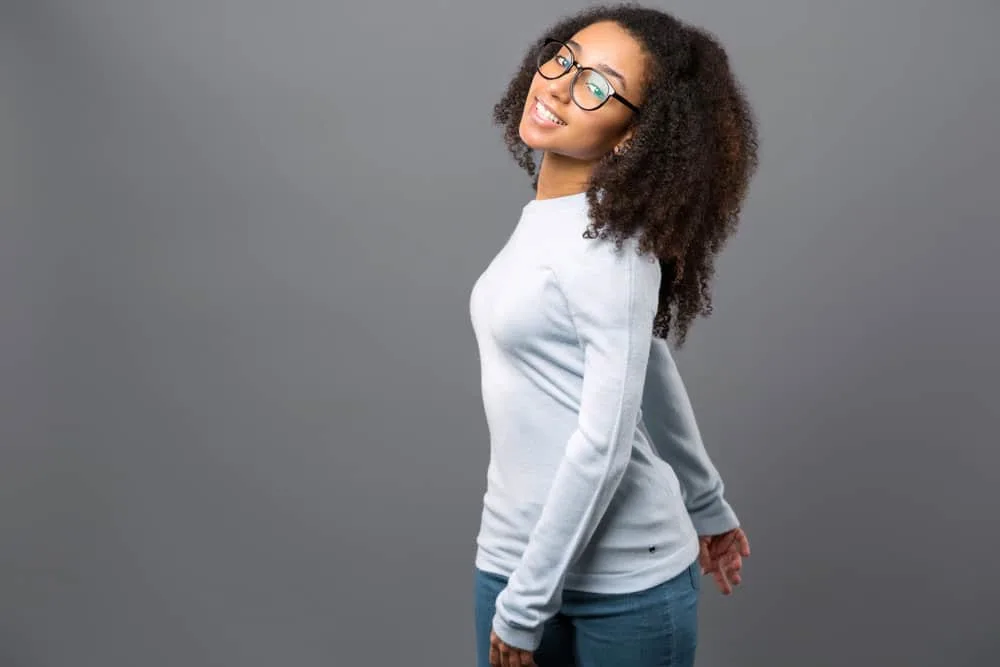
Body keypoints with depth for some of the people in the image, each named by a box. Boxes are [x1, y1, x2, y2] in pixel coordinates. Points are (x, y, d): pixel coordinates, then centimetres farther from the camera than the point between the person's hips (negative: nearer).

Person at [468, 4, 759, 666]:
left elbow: (604, 444, -21)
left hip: (625, 581, -6)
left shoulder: (613, 243, -18)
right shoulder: (544, 216, 5)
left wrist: (525, 606, -15)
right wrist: (710, 506, 20)